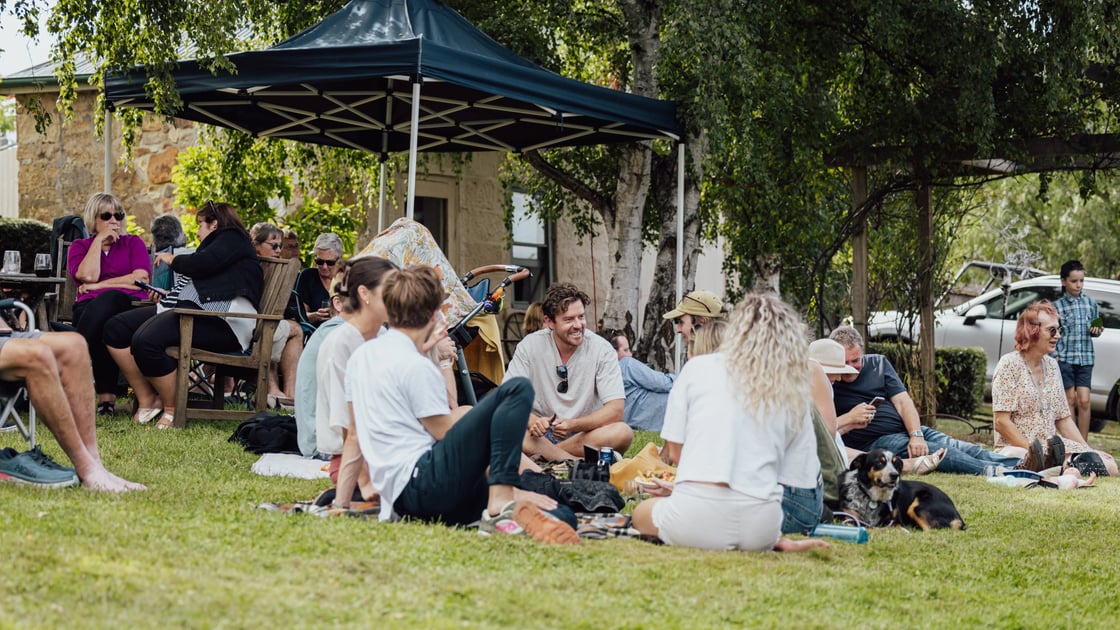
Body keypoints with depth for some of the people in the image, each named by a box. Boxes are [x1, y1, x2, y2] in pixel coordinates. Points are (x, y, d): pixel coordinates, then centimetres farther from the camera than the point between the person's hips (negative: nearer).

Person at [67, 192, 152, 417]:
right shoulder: (80, 246, 21)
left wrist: (100, 285, -2)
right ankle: (106, 396, -42)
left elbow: (141, 278, 0)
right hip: (89, 308, 1)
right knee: (105, 326, -40)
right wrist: (99, 240, 4)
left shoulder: (134, 243, 20)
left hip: (129, 305, -1)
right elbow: (88, 276, -2)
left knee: (108, 300, -40)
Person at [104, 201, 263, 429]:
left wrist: (173, 260, 5)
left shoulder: (232, 239, 5)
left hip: (219, 321, -11)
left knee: (146, 341, -33)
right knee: (116, 328, -2)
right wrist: (166, 296, 18)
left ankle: (172, 409, -17)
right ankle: (147, 400, -4)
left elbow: (202, 264, -12)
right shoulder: (217, 242, 32)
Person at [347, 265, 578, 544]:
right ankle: (500, 504, -24)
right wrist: (507, 490, 3)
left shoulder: (360, 356, 20)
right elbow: (450, 442, -4)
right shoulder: (416, 367, -6)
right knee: (518, 389, -12)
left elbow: (356, 435, 26)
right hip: (426, 482, -8)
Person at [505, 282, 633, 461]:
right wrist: (532, 421, -30)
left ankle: (542, 455, -25)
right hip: (540, 433, 0)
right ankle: (581, 464, -31)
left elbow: (616, 410, -12)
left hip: (584, 436, 0)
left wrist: (574, 425, -29)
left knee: (623, 432, -30)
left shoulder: (601, 350, -6)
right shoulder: (529, 346, -3)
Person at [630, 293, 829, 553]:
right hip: (760, 527, 4)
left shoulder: (698, 367, 7)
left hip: (696, 520, -4)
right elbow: (791, 479, 9)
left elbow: (675, 452, 9)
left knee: (642, 513, 29)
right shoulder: (794, 394, 11)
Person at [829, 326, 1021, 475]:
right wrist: (849, 419, -19)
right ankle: (998, 472, -48)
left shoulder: (878, 363, 14)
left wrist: (916, 435, -11)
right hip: (875, 442, -6)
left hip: (911, 430, 6)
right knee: (939, 452, -31)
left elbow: (902, 401, 4)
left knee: (970, 450, -17)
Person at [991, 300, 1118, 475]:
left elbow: (1063, 418, 16)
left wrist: (1088, 450, 4)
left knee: (1109, 465, -10)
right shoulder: (1010, 365, -9)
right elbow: (1001, 422, -15)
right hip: (1017, 447, -8)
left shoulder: (1052, 366, 13)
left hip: (1053, 445, 8)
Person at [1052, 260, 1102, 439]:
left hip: (1085, 358, 2)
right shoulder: (1057, 306, 1)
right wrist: (1055, 357, -8)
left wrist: (1098, 330, -4)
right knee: (1069, 400, 2)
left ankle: (1082, 443, -1)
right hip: (1064, 358, -1)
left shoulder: (1091, 303, 8)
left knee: (1084, 401, -6)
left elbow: (1096, 327, 19)